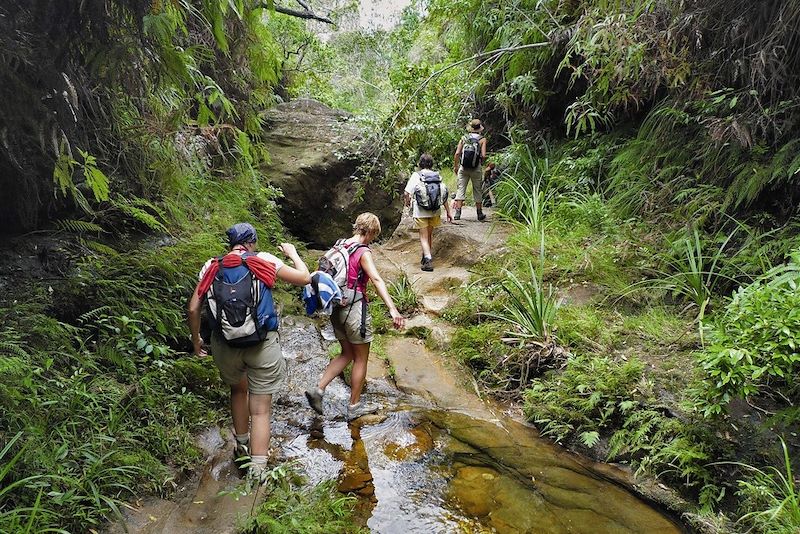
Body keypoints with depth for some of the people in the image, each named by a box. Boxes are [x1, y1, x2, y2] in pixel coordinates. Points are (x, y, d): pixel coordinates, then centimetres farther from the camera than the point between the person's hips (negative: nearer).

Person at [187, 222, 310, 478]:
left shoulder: (212, 267, 4)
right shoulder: (265, 261, -2)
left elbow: (193, 308, 4)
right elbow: (304, 278, 4)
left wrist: (195, 338, 20)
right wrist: (292, 253, 22)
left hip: (226, 344, 3)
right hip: (262, 345, -3)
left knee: (238, 390, 31)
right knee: (261, 410, 5)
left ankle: (242, 449, 43)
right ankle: (257, 472, 3)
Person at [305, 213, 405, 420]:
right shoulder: (363, 252, -14)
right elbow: (377, 280, -27)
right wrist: (393, 309, -36)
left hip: (336, 308, 8)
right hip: (354, 308, -7)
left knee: (347, 354, 21)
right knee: (361, 358, 9)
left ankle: (318, 389, 10)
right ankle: (354, 406, 18)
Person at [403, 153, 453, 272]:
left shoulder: (416, 176, -7)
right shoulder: (437, 176, 3)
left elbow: (407, 193, -13)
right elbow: (444, 195, 1)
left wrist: (407, 201, 9)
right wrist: (448, 212, 7)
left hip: (420, 212, -4)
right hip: (435, 211, 4)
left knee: (424, 236, 2)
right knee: (430, 234, 21)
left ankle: (428, 260, -11)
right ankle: (427, 256, 33)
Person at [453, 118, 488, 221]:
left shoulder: (464, 138, 4)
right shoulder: (482, 139, -2)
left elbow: (457, 153, -2)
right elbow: (483, 155, -12)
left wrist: (455, 166, 8)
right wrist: (480, 161, 10)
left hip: (463, 168, 1)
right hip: (476, 168, -1)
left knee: (460, 189, 4)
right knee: (477, 190, 11)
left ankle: (457, 212, -3)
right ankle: (480, 213, 19)